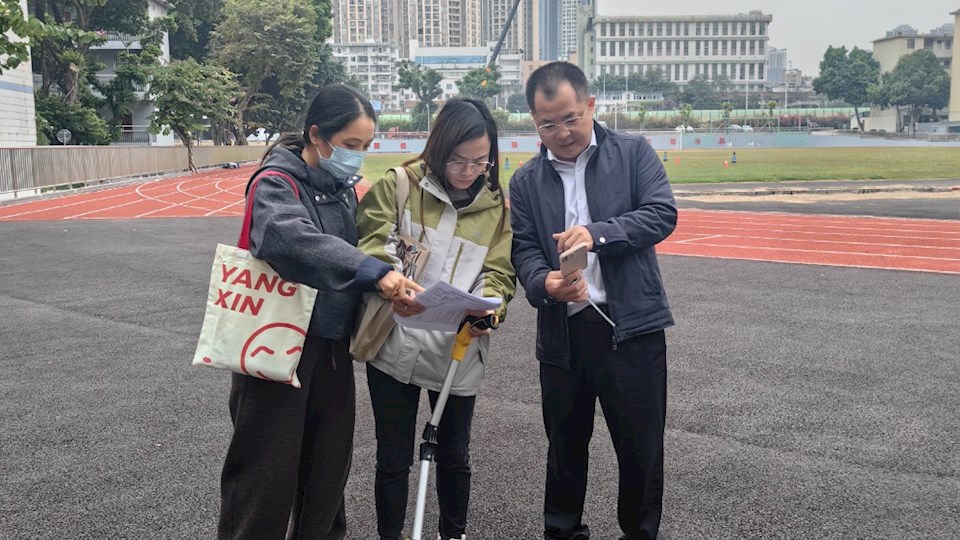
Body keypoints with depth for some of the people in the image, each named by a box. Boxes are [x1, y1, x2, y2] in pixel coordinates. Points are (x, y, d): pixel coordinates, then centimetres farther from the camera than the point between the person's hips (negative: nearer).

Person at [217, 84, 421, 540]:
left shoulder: (343, 187, 10)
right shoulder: (276, 181, -13)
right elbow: (289, 238, -34)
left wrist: (384, 282, -7)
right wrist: (373, 271, -43)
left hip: (332, 346, 7)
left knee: (328, 466, 16)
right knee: (267, 472, 2)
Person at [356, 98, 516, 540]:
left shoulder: (496, 205, 5)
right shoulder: (398, 185, -4)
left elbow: (499, 272, 0)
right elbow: (372, 244, -10)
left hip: (458, 351, 2)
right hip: (395, 346, -2)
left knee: (454, 455, 17)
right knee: (394, 459, 9)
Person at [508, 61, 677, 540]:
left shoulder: (632, 153, 1)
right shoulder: (526, 181, 8)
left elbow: (663, 214, -9)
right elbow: (523, 250, 3)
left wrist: (598, 234, -23)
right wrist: (544, 283, -19)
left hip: (631, 325, -2)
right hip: (561, 332, 3)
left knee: (641, 445, 8)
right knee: (565, 443, 16)